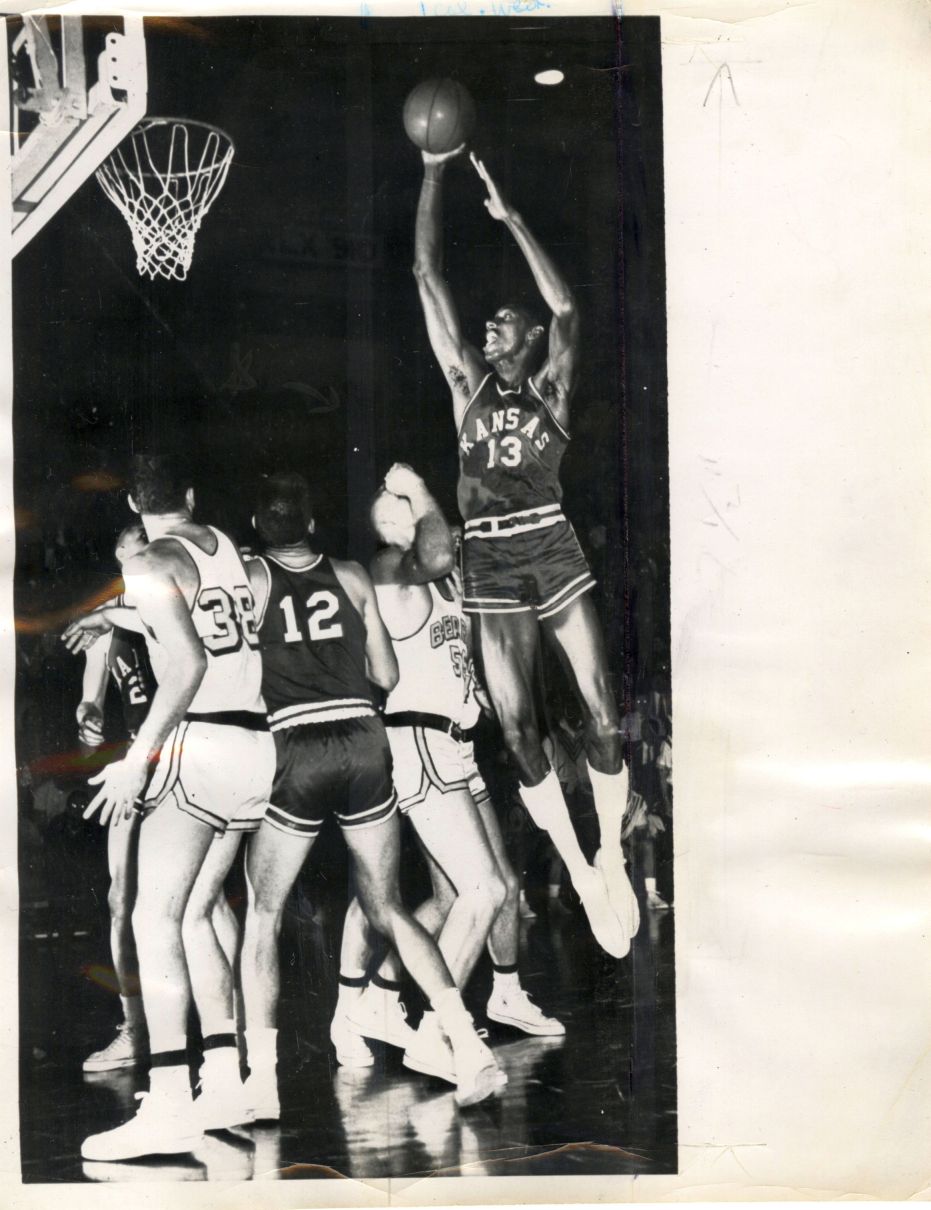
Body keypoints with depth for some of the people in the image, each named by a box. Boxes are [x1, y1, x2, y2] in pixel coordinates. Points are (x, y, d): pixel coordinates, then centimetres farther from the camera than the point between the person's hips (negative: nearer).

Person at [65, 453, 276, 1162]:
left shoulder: (149, 566, -6)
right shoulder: (229, 548, 15)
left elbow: (188, 664, -18)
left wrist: (136, 760, -18)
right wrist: (114, 619, 45)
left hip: (198, 743, -7)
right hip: (255, 747, 8)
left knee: (156, 918, -6)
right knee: (195, 914, 14)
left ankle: (168, 1106, -11)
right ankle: (225, 1086, 15)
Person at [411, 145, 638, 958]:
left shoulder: (552, 389, 10)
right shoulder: (470, 383, 16)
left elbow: (565, 308, -7)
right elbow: (429, 280, 13)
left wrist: (510, 217, -3)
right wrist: (435, 176, 11)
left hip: (554, 549, -2)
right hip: (490, 562, 2)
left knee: (601, 709, -8)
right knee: (517, 728, -1)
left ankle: (613, 859, 5)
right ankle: (580, 873, 9)